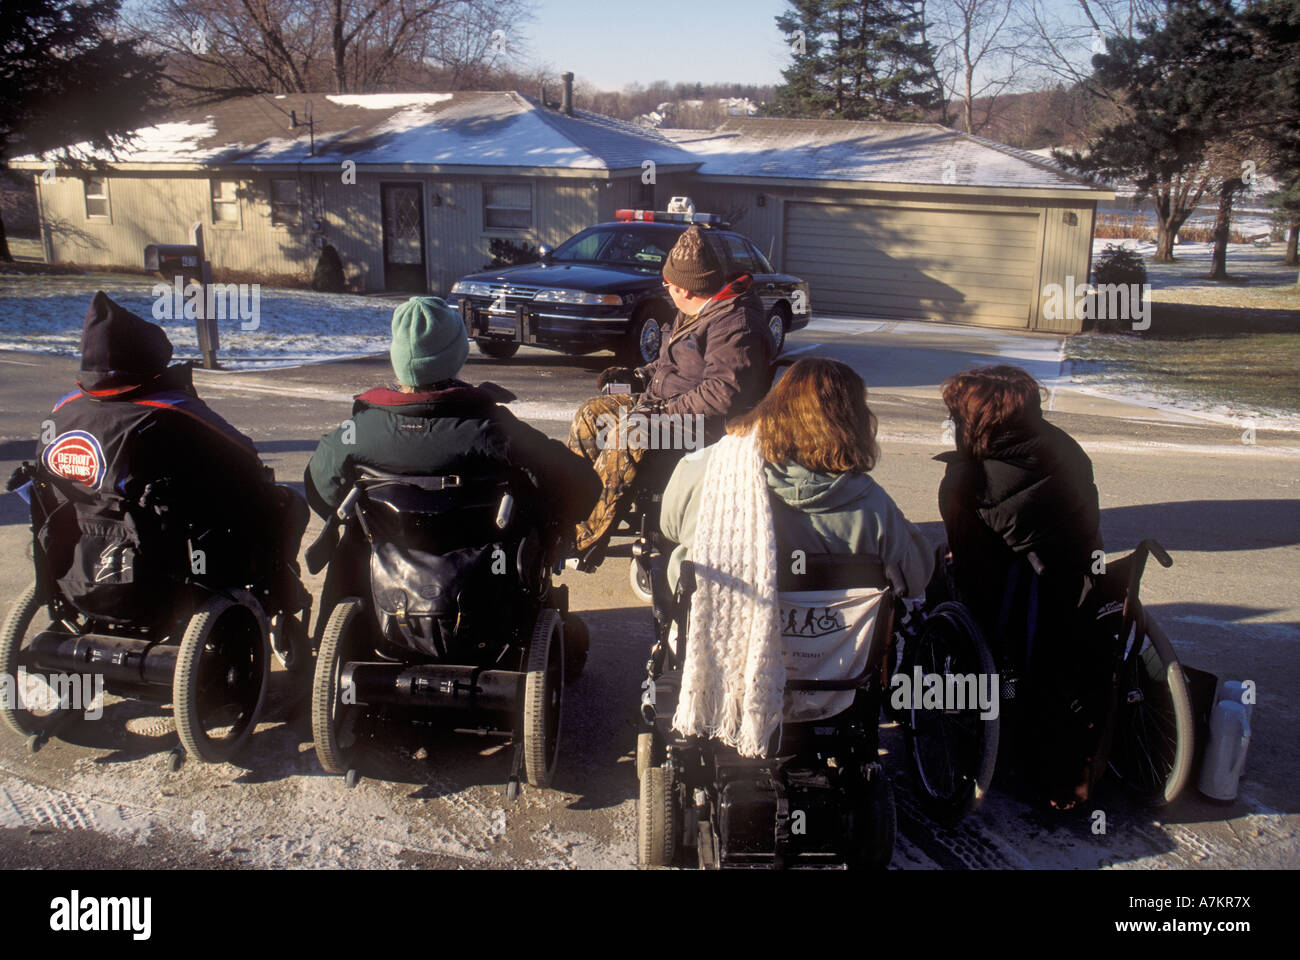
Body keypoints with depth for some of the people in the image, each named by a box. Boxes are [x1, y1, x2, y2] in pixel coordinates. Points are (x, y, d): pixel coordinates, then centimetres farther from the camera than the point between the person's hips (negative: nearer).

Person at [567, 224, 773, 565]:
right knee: (592, 413, 6)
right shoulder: (698, 313, 13)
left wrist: (665, 411, -27)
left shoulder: (735, 326, -21)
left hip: (707, 424, -11)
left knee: (626, 439, -31)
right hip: (667, 404, 11)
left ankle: (585, 544, -23)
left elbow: (723, 393, -30)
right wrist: (639, 376, 12)